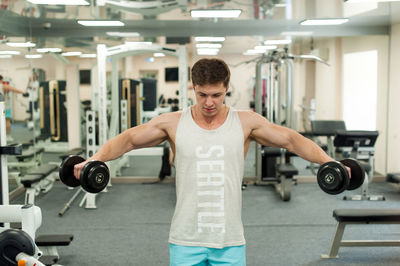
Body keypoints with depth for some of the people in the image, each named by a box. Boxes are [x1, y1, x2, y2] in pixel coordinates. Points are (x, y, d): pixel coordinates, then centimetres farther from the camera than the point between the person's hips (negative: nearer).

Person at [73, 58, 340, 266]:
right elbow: (129, 139, -1)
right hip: (186, 240, 0)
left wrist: (328, 161, -15)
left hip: (230, 240, 0)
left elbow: (290, 139, -2)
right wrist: (95, 159, -16)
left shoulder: (247, 122, -1)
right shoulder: (173, 123, -1)